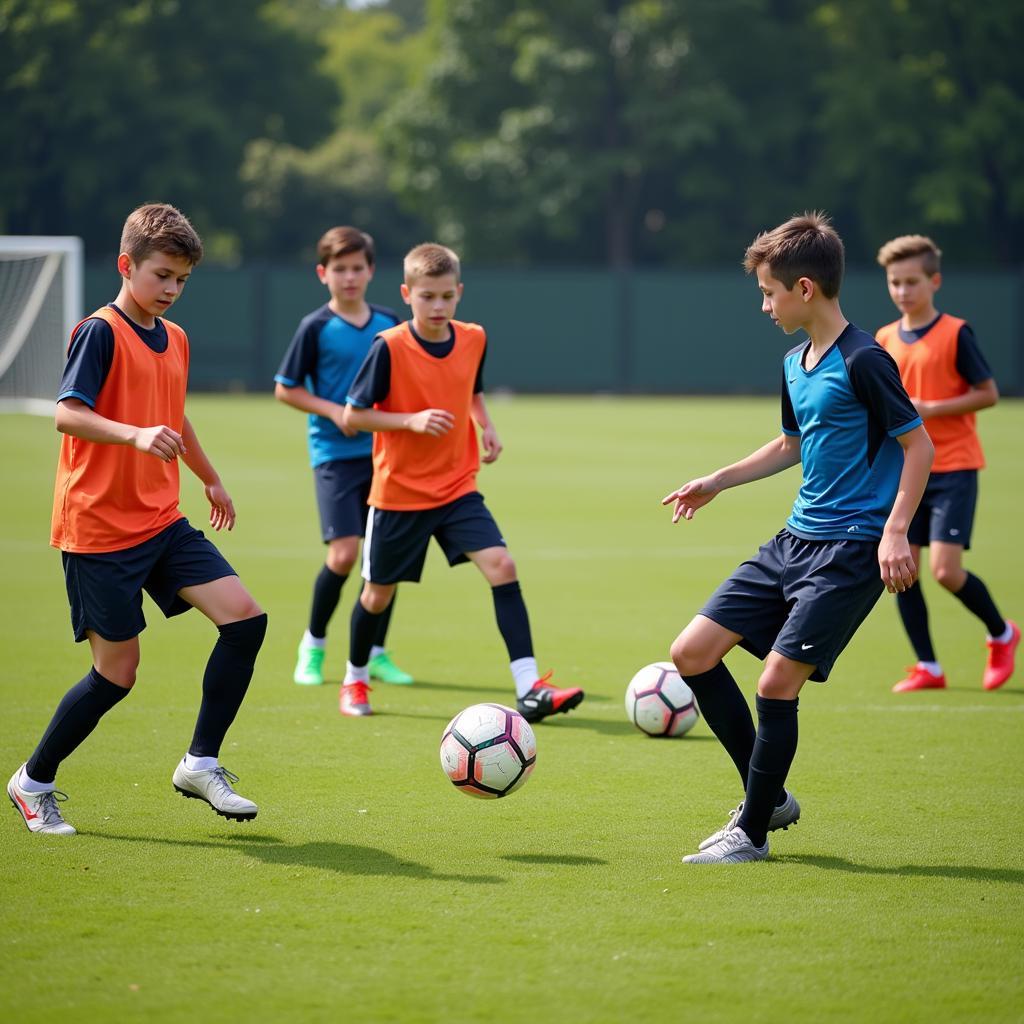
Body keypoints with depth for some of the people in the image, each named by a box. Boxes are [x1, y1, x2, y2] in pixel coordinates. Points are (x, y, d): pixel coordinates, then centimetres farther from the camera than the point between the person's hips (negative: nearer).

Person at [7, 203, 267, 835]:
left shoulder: (175, 340, 12)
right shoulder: (100, 332, -12)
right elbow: (67, 413, -24)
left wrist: (210, 479, 40)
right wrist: (135, 436, -39)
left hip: (162, 521, 7)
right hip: (99, 528, -7)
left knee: (245, 618, -7)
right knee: (117, 672, -4)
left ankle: (201, 764, 4)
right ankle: (34, 782, 16)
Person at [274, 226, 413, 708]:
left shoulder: (390, 324, 7)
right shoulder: (316, 328, -5)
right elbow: (284, 389, -2)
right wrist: (335, 411, -13)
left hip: (384, 452, 4)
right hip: (336, 453, -4)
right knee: (344, 552, -13)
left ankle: (376, 653, 16)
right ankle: (313, 643, 8)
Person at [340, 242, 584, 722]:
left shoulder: (473, 339, 0)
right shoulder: (389, 347, -16)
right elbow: (353, 415, -12)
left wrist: (485, 426, 0)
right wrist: (412, 420, -24)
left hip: (458, 487, 3)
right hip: (398, 492, -3)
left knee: (501, 566, -16)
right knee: (379, 593, 10)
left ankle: (529, 689, -19)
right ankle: (354, 678, 37)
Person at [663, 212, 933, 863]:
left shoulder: (863, 360, -15)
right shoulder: (795, 364, 12)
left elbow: (919, 445, -13)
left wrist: (895, 531, -21)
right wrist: (716, 482, 29)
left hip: (852, 551, -9)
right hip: (795, 540, 9)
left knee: (778, 681, -13)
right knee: (693, 653, 4)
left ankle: (752, 833, 4)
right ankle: (771, 798, 16)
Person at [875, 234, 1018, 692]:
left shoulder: (955, 333, -8)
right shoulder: (885, 340, 9)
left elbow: (988, 393, -8)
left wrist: (930, 409, -17)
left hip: (953, 468, -6)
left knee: (945, 570, -13)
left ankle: (1001, 634, 13)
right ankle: (927, 667, 10)